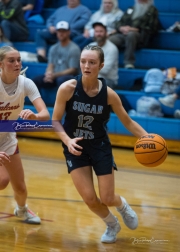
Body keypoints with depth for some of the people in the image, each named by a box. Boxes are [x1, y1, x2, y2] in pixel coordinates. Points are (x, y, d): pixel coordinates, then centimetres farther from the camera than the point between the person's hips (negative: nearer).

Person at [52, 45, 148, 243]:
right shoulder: (67, 88, -18)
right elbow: (55, 120, -10)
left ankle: (123, 206, 42)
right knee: (90, 199, -7)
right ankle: (112, 225, 26)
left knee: (107, 199, 1)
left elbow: (128, 122, -2)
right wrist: (67, 141, -27)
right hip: (75, 147, 0)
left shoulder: (109, 94, -14)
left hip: (100, 146, 0)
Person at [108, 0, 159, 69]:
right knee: (110, 40, -27)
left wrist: (135, 30, -9)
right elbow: (119, 23, 21)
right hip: (123, 35, 4)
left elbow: (150, 29, 2)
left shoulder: (152, 11, 14)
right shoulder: (130, 10, 28)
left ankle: (129, 64, -40)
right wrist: (122, 28, -3)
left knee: (131, 34, -39)